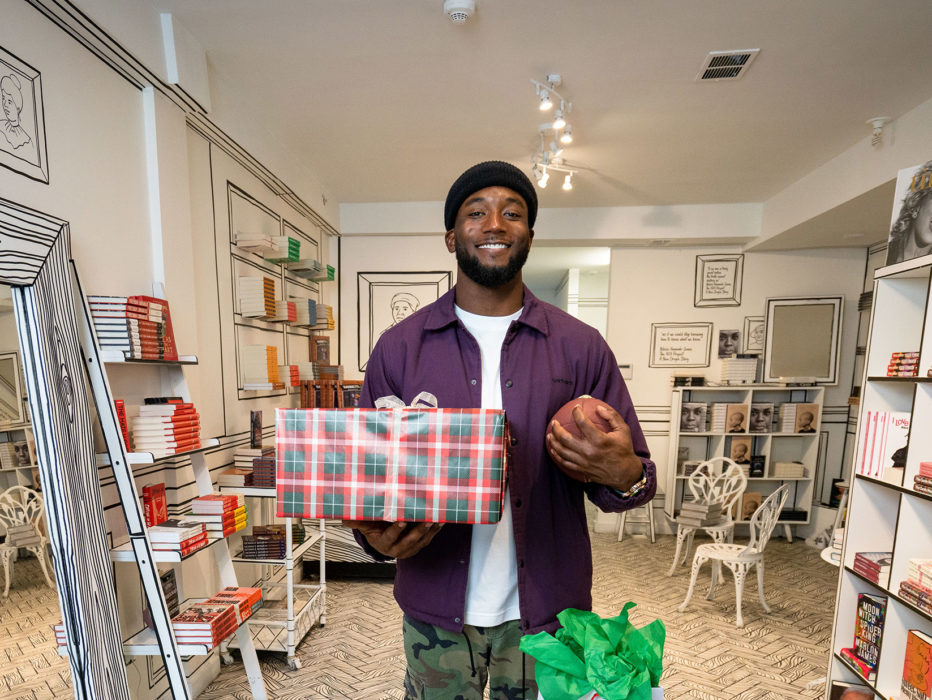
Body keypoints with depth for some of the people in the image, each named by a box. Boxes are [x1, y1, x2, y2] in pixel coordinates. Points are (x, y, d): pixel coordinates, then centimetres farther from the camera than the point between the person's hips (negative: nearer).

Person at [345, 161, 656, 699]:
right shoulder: (399, 347, -5)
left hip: (546, 612, 1)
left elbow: (637, 477, -2)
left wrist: (624, 475, -23)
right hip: (436, 612, 1)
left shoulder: (581, 347, -6)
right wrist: (376, 536, -19)